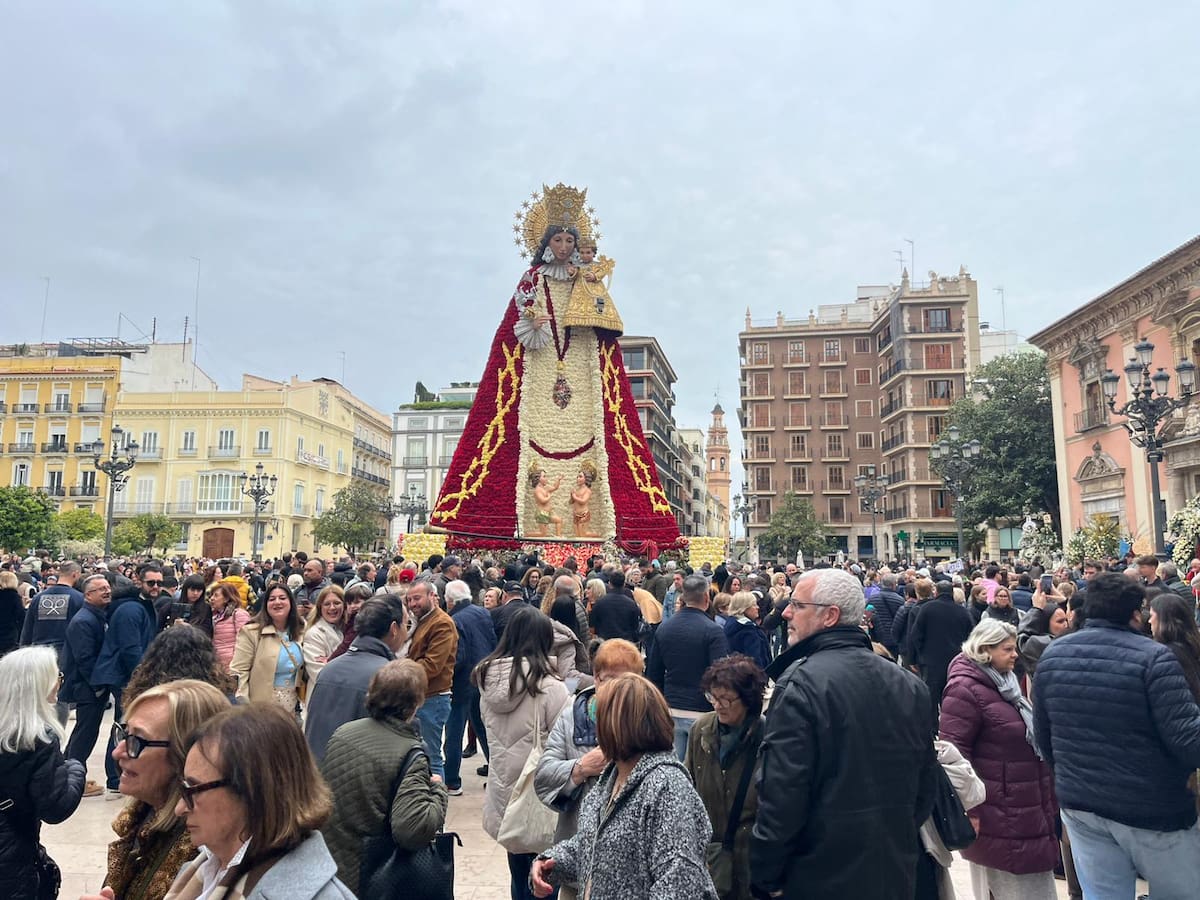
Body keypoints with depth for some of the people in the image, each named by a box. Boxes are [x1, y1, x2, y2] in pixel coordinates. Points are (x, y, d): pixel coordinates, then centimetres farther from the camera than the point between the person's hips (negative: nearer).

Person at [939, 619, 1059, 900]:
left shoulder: (1006, 683, 13)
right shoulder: (965, 690, -19)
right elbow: (954, 753, -22)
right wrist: (968, 809, -22)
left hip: (1027, 808, 10)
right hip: (996, 816, -10)